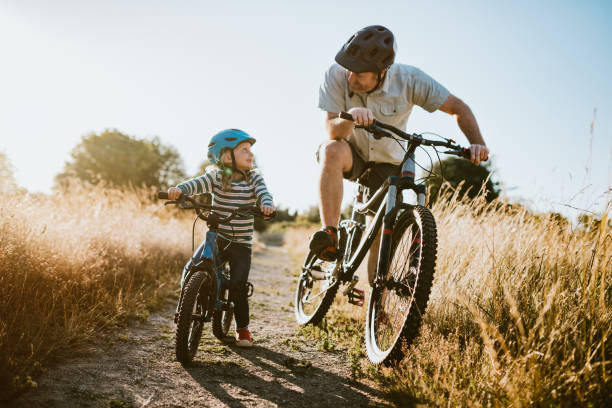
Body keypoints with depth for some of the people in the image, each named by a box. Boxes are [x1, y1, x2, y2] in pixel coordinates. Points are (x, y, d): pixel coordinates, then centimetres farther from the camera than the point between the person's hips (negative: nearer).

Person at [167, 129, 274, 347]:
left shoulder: (254, 177, 0)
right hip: (216, 238, 1)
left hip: (241, 243, 0)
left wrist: (267, 204, -38)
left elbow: (263, 193, -14)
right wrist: (179, 189, -38)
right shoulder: (216, 176, -3)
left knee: (238, 285, -10)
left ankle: (243, 329, 11)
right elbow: (197, 183, -17)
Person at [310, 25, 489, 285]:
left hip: (388, 163, 1)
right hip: (351, 154, -1)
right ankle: (329, 234, -35)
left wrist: (477, 143, -32)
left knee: (382, 236, -4)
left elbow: (458, 108, -16)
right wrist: (350, 117, -52)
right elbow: (332, 131, -30)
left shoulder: (409, 79, -23)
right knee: (332, 151, -37)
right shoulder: (336, 76, -24)